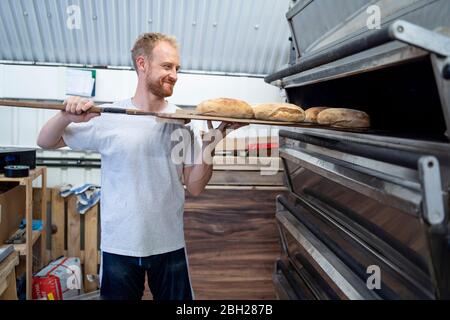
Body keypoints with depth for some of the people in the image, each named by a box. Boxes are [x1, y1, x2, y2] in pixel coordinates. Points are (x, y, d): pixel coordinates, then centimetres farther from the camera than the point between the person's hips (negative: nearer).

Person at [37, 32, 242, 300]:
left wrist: (208, 148, -19)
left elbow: (195, 188, -4)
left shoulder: (183, 122, -4)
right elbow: (45, 142, 2)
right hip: (119, 247, -1)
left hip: (170, 246, 1)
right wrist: (66, 116, -18)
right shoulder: (108, 118, -8)